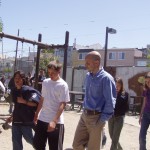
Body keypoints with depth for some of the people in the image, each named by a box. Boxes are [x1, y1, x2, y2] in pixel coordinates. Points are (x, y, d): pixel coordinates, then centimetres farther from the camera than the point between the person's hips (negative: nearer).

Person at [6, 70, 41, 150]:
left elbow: (35, 103, -18)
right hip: (16, 120, 6)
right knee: (16, 143, 10)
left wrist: (24, 101, -23)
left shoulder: (28, 90, -13)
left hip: (26, 120, -6)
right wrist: (12, 116, 20)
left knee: (29, 139, 8)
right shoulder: (14, 91, 9)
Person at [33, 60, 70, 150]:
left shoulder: (63, 85, -11)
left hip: (56, 122, -6)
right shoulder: (45, 82, 7)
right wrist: (37, 114, 17)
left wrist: (54, 121, -23)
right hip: (42, 119, 6)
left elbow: (62, 105, -15)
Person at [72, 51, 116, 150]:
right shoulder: (88, 76, 7)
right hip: (84, 115, 7)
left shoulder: (106, 78, -17)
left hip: (96, 118, -7)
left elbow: (110, 102, -16)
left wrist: (102, 120, -15)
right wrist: (85, 110, 16)